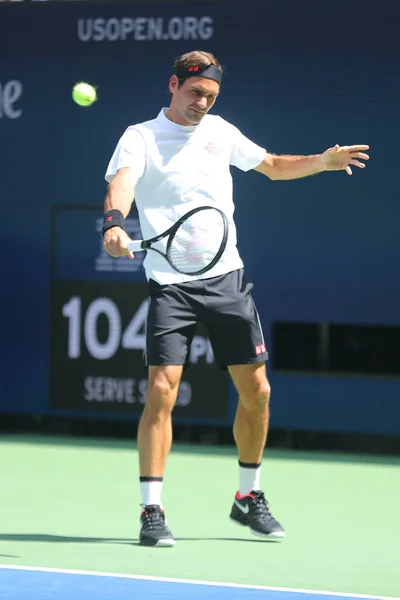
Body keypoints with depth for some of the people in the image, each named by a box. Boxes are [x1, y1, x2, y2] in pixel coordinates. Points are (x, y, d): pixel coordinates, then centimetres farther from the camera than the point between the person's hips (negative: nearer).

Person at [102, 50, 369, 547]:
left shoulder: (220, 132, 11)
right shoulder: (140, 138, -4)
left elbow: (272, 165, 27)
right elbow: (122, 183, -24)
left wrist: (322, 162, 10)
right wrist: (114, 223, -45)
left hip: (227, 278, 5)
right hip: (170, 284, -5)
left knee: (255, 391, 7)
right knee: (161, 393, -14)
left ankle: (248, 498, 25)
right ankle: (151, 511, -6)